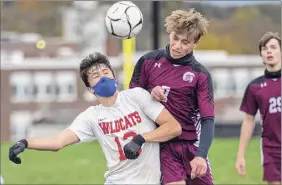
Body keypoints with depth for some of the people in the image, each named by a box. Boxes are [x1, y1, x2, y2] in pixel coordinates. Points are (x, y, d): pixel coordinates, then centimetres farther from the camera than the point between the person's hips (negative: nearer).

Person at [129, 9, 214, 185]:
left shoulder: (201, 75, -3)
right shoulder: (148, 61, 1)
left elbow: (207, 119, -9)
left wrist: (201, 155, -24)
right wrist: (149, 93, -13)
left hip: (191, 146, 1)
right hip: (163, 145, -1)